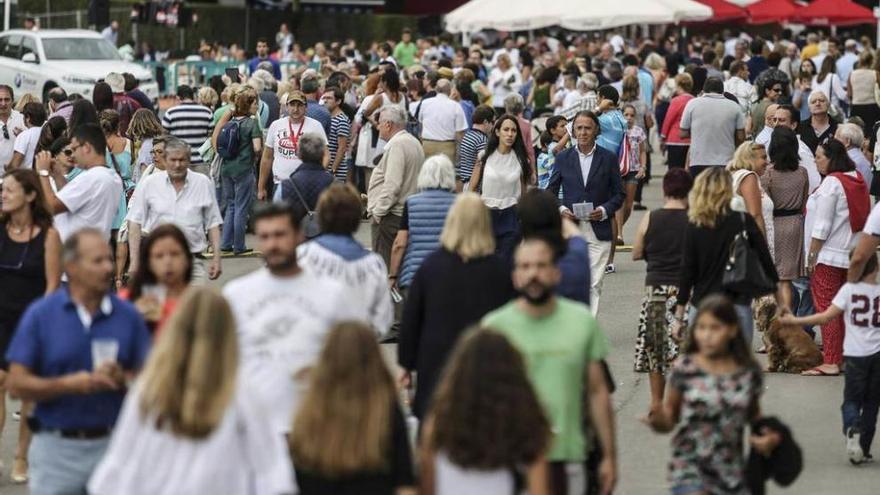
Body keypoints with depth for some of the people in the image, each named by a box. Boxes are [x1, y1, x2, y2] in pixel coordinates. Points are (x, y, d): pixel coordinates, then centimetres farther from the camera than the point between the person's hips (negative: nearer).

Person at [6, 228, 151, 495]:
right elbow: (16, 383, -6)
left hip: (112, 444, 1)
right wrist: (70, 385, -18)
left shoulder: (128, 315, 3)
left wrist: (121, 379, -16)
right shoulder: (40, 315, -2)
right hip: (56, 449, -1)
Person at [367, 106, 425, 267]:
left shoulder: (397, 145, -15)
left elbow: (392, 184, -22)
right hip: (407, 212, 10)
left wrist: (378, 210, -14)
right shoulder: (414, 142, 17)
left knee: (383, 265, -8)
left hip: (391, 217, -10)